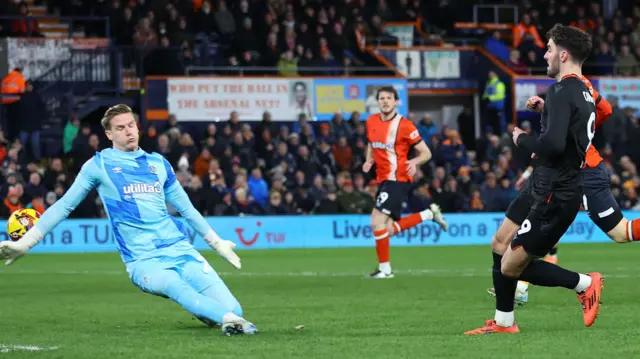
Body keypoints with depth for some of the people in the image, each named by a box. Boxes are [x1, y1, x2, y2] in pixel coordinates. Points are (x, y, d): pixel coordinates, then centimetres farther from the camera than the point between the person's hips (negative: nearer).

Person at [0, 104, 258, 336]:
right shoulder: (99, 165, 5)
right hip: (144, 262, -4)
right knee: (175, 286, -40)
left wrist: (217, 243, 30)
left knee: (233, 309, -12)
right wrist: (24, 243, 4)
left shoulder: (158, 163, 15)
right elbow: (64, 206, 8)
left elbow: (186, 208, 26)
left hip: (182, 250, 4)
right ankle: (227, 318, -54)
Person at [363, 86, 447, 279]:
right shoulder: (371, 122, 7)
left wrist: (414, 162, -27)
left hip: (398, 179, -7)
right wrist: (369, 161, 6)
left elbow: (426, 153, -6)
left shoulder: (404, 125, -12)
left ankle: (384, 269, -2)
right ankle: (430, 214, 26)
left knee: (377, 221, -15)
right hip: (382, 179, 8)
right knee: (390, 229, 8)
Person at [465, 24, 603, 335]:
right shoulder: (584, 93, 13)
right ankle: (503, 323, 22)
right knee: (500, 247, 16)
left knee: (511, 266, -5)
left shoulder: (562, 92, -17)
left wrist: (523, 139, -10)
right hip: (564, 190, 10)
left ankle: (584, 284, 2)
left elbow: (554, 144, -29)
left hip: (554, 198, -10)